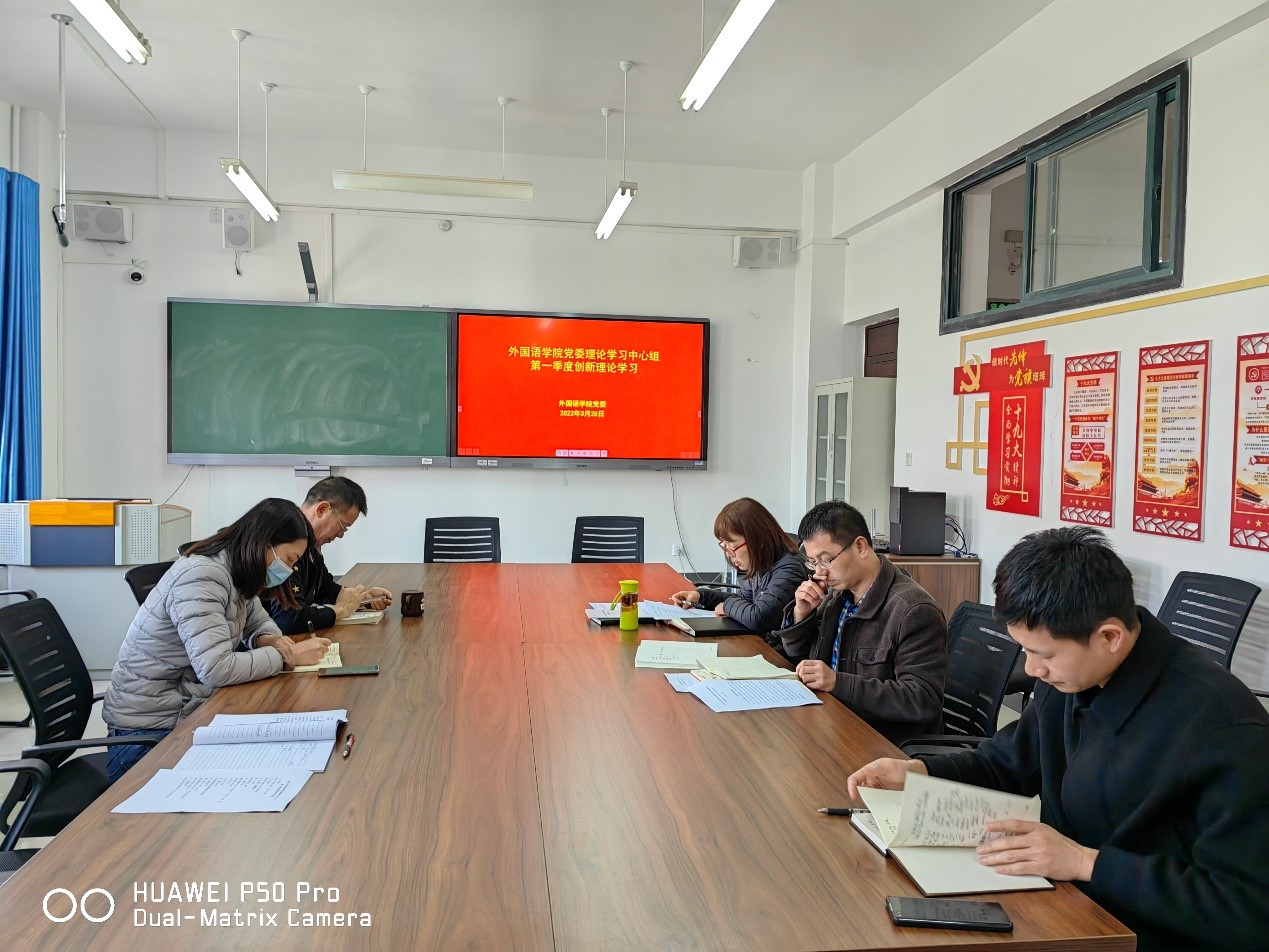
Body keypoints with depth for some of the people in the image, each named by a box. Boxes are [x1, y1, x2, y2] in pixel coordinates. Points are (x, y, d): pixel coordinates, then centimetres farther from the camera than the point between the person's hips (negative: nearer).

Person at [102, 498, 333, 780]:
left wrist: (269, 641, -6)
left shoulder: (236, 574, 3)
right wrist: (288, 656, -21)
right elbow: (216, 669, -32)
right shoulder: (200, 577, -24)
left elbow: (259, 622, 18)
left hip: (189, 709, 8)